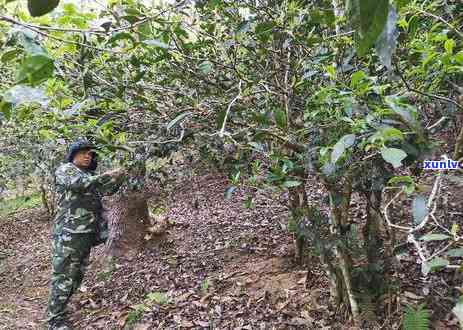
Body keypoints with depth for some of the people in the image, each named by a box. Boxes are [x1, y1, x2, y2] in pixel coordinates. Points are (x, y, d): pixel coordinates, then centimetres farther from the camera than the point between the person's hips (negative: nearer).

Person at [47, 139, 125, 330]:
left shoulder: (90, 175, 20)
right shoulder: (64, 169, -2)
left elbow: (108, 190, 16)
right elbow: (79, 183, -22)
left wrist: (119, 178, -2)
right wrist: (106, 176, -23)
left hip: (87, 233, 8)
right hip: (69, 232, -8)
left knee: (78, 274, 15)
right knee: (64, 276, -4)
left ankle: (59, 308, 30)